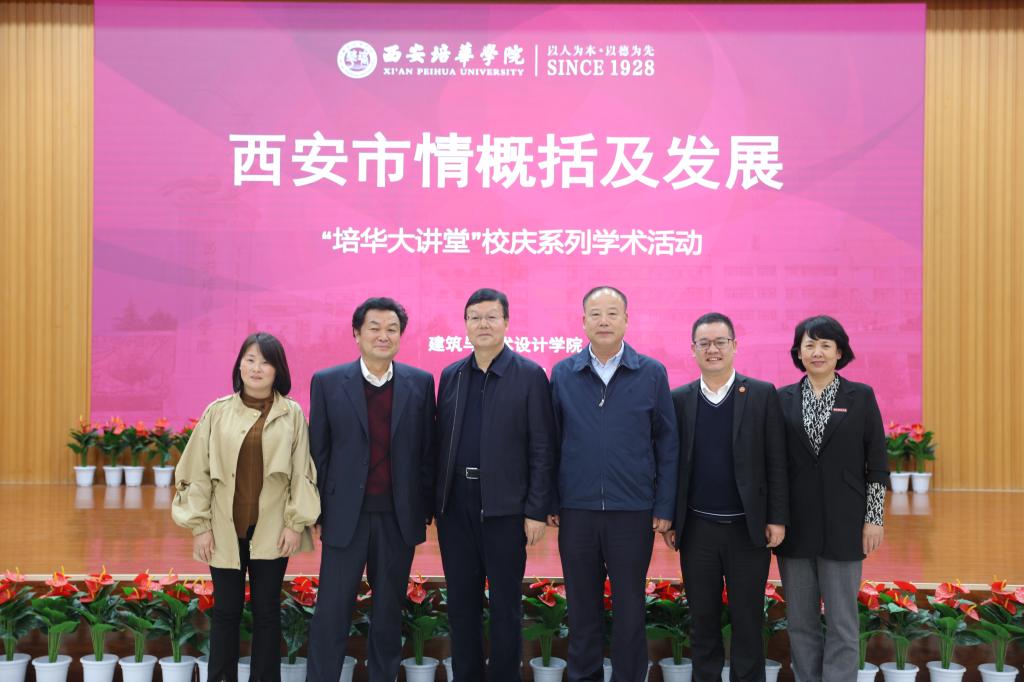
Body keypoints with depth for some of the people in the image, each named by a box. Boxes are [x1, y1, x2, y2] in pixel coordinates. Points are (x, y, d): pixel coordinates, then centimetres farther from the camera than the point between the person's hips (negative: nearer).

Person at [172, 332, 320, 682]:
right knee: (226, 610, 8)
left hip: (271, 531, 0)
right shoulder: (218, 412, -1)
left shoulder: (292, 414, -2)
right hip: (226, 529, 1)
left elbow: (302, 473, 0)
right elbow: (198, 472, 1)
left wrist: (296, 522, -6)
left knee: (267, 610, 8)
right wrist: (200, 526, -2)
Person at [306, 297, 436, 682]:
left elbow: (427, 451, 6)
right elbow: (318, 453, 1)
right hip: (347, 514, -1)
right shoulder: (327, 383, 0)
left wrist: (426, 510, 4)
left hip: (399, 516, 2)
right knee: (332, 612, 2)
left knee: (389, 611, 12)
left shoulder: (420, 383, 3)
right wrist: (318, 514, -1)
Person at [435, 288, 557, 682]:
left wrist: (537, 510, -10)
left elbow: (542, 448, -6)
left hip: (504, 506, -4)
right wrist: (436, 501, 7)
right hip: (455, 504, 4)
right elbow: (440, 441, 11)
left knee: (505, 604, 4)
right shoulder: (450, 376, 9)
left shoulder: (530, 375, -4)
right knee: (461, 601, 11)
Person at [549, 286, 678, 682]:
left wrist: (664, 508, -3)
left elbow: (667, 444, 1)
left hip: (634, 512, -1)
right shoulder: (563, 374, 3)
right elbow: (552, 442, 6)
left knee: (630, 608, 7)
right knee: (582, 608, 11)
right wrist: (549, 502, 1)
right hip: (576, 511, 1)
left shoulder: (652, 373, 0)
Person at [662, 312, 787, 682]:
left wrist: (777, 518, -6)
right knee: (703, 620, 11)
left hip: (748, 527, -1)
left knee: (748, 621, 7)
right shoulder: (678, 399, 4)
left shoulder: (763, 395, 0)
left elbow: (776, 462, -2)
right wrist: (668, 520, 3)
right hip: (697, 529, 2)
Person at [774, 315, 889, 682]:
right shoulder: (783, 399, 5)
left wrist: (874, 517, -4)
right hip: (795, 524, 2)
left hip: (842, 524, -2)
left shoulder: (860, 396, 1)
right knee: (800, 620, 8)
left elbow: (877, 463, 1)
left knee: (842, 621, 2)